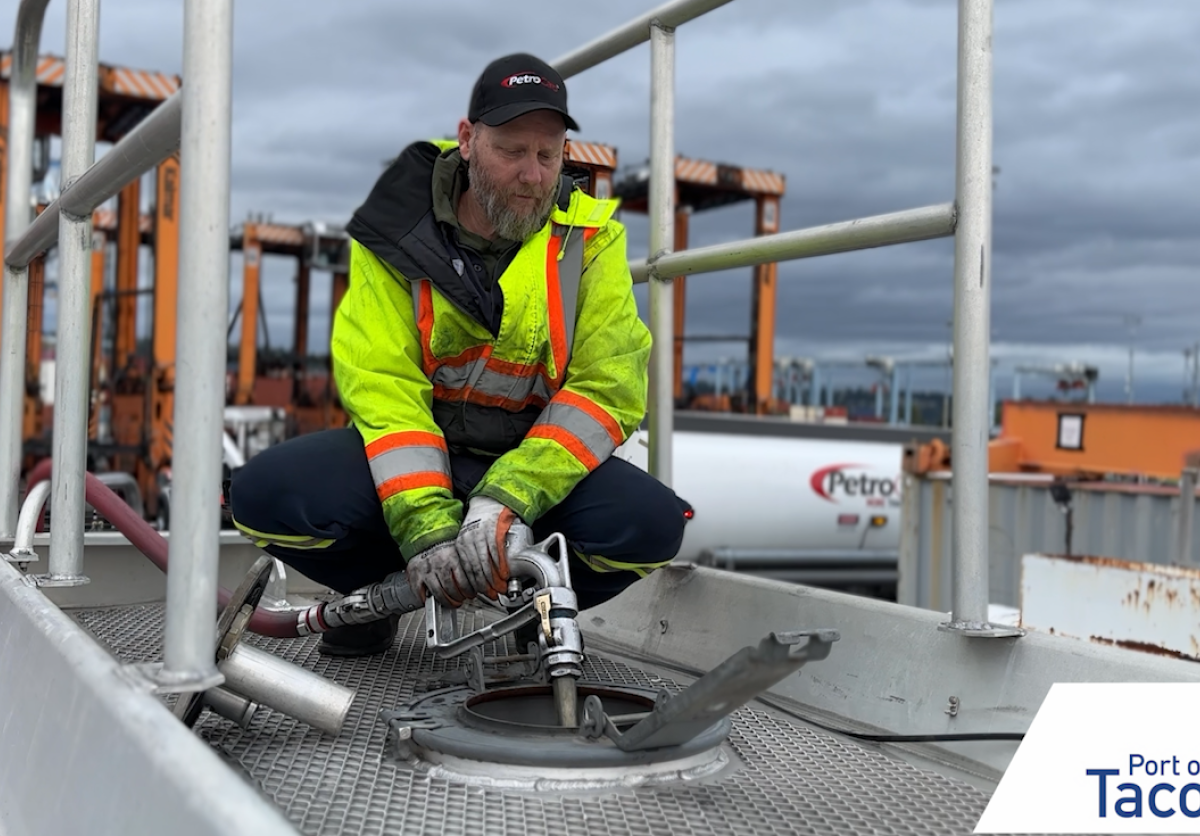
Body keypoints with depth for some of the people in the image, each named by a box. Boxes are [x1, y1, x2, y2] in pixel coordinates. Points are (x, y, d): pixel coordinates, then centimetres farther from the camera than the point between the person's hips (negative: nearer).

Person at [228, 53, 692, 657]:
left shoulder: (589, 237, -6)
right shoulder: (398, 229, -6)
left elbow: (609, 387, -14)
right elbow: (379, 381, -15)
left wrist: (509, 497, -28)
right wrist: (423, 522, -29)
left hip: (537, 461, 0)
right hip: (410, 451, 0)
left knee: (651, 523, -29)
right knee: (265, 494, -25)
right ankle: (381, 592, 7)